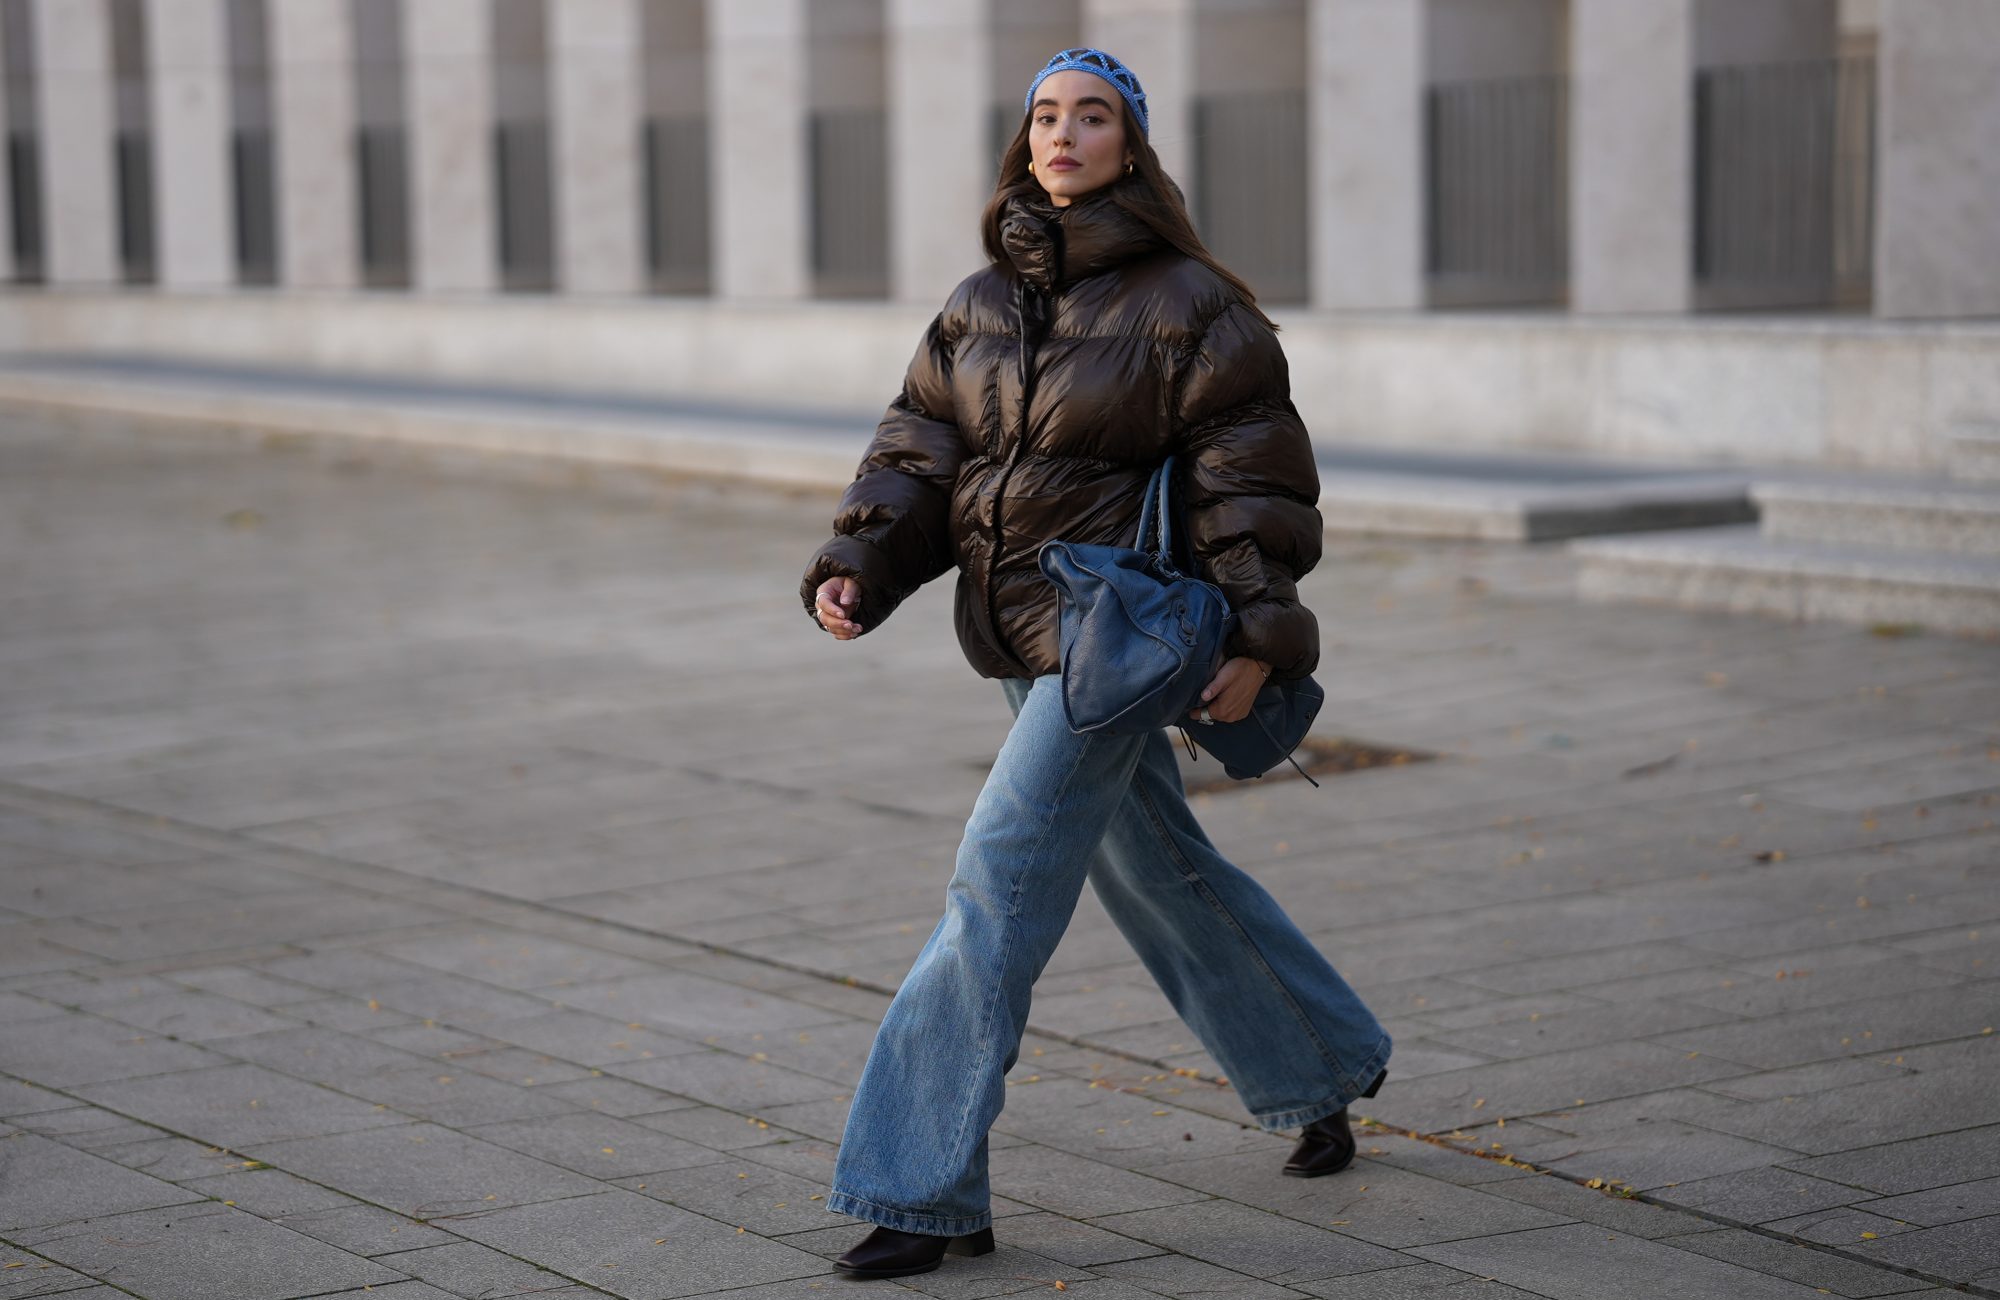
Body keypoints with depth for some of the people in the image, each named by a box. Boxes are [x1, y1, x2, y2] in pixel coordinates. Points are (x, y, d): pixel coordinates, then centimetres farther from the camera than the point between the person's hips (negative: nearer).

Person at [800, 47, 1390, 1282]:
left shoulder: (1184, 303, -9)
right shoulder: (982, 307, 9)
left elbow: (1253, 475, -11)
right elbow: (920, 451, 9)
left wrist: (1258, 633, -19)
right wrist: (856, 566, -7)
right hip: (1030, 642, 8)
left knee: (1000, 889, -14)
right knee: (1164, 876, 19)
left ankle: (927, 1191, -9)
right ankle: (1323, 1069, 41)